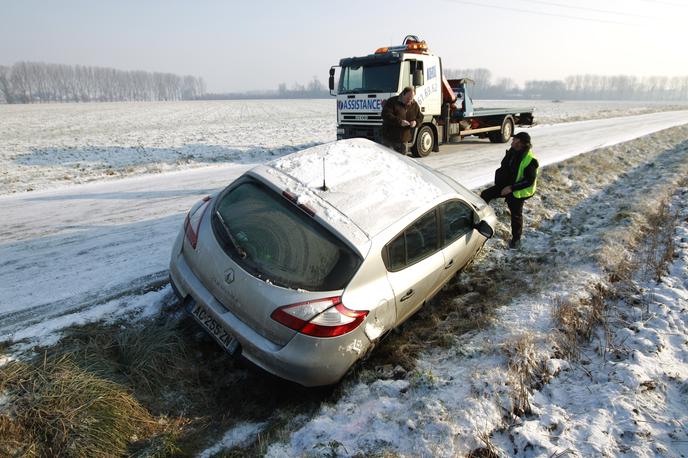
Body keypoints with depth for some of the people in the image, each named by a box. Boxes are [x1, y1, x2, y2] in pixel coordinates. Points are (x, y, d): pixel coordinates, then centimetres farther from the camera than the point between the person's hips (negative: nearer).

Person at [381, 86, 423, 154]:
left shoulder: (415, 105, 8)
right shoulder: (392, 101, -9)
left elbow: (420, 118, 17)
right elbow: (385, 115, -20)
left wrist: (416, 122, -8)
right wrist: (399, 121, -28)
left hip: (403, 140, 5)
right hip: (389, 138, -5)